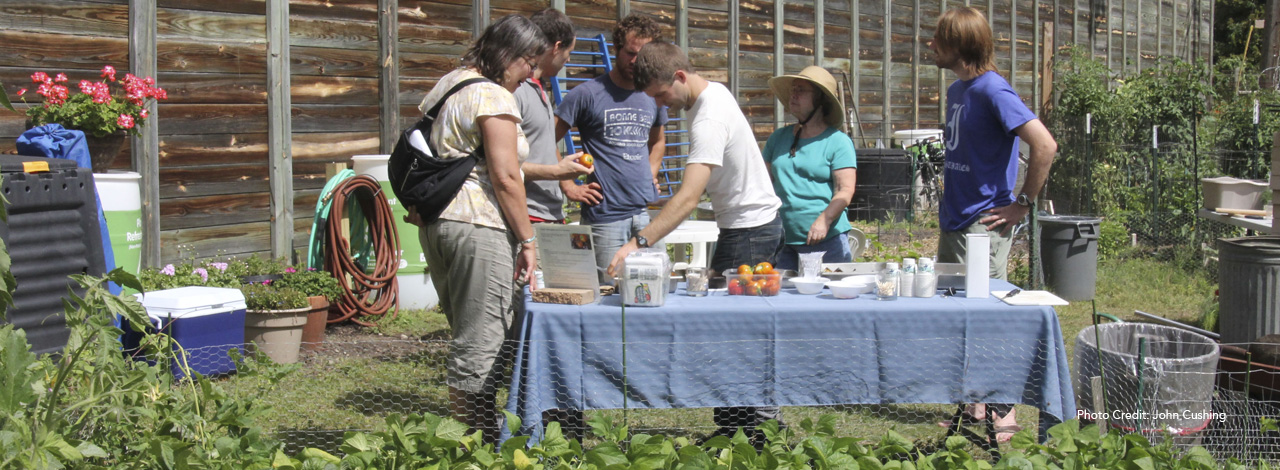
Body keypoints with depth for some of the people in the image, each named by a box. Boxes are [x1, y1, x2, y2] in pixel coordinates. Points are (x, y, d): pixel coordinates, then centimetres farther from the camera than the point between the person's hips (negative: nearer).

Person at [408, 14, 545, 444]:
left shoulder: (447, 84, 19)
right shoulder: (494, 97, -11)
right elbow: (504, 177, -16)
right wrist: (527, 240, -11)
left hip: (434, 220, 10)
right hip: (478, 225, -10)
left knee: (468, 336, 17)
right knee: (482, 346, -4)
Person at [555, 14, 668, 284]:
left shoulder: (652, 97, 14)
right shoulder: (588, 94, -3)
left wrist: (651, 175, 15)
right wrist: (569, 188, -7)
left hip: (648, 212, 5)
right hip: (605, 216, -5)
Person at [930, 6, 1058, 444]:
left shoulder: (992, 89, -15)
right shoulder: (956, 90, 12)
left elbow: (1045, 146, -23)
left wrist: (1023, 203, -17)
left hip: (983, 225, -9)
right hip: (953, 223, 9)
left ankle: (1002, 414, 9)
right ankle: (974, 406, 25)